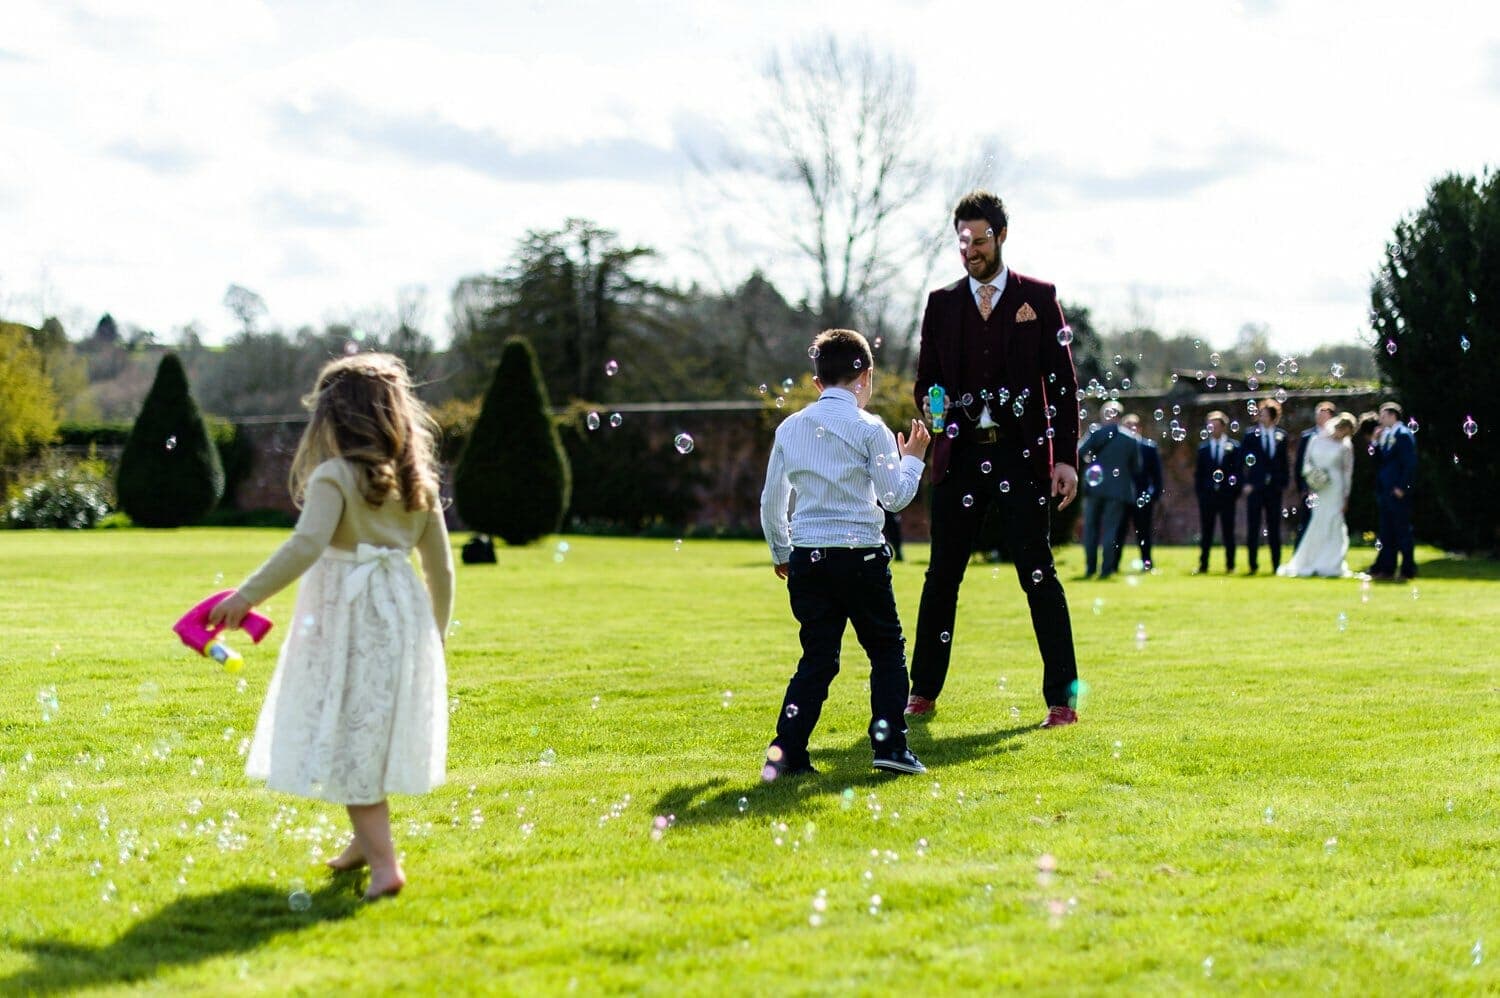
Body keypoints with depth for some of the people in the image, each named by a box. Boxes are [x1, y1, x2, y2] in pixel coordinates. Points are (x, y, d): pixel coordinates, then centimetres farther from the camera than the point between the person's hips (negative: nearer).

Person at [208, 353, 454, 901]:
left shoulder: (335, 476, -11)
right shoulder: (418, 482, 9)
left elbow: (306, 545, -25)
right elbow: (441, 567, 12)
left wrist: (247, 595, -21)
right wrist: (434, 635, 23)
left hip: (348, 619, -7)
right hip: (403, 614, 7)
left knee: (346, 737, -4)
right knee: (370, 731, 22)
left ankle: (383, 861, -13)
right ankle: (368, 838, 36)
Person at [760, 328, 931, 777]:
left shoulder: (790, 428, 9)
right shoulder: (869, 429, -4)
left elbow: (771, 502, 14)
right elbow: (895, 496, -4)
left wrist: (781, 553, 28)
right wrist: (913, 458, 14)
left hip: (806, 559, 4)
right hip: (859, 556, -4)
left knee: (818, 656, 10)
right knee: (887, 649, 9)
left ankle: (786, 751, 0)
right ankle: (889, 745, 2)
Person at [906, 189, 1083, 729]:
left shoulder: (1038, 298, 3)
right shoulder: (942, 303, 11)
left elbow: (1062, 381, 2)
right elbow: (926, 379, 15)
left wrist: (1065, 457, -5)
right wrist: (932, 407, -9)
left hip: (1022, 456, -3)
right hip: (961, 456, 3)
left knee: (1038, 574, -4)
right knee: (942, 575, 5)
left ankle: (1062, 697, 1)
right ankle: (923, 692, 14)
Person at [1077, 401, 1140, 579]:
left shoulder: (1096, 434, -6)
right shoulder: (1132, 439, 2)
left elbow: (1080, 452, -14)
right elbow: (1137, 468, 6)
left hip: (1095, 488, -1)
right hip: (1118, 490, 1)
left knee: (1091, 528, 10)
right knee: (1110, 529, 3)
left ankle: (1090, 567, 8)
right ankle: (1106, 569, -3)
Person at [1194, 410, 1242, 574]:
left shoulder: (1233, 447, 3)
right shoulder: (1203, 447, 9)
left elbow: (1237, 472, 2)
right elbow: (1198, 473, 9)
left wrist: (1235, 492, -5)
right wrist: (1199, 492, 0)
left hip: (1227, 495, -2)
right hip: (1207, 496, 2)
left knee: (1228, 532, 2)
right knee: (1206, 533, 2)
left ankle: (1230, 565, 7)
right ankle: (1203, 565, 4)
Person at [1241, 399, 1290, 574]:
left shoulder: (1281, 435, 6)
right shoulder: (1250, 435, 1)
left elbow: (1284, 461, 10)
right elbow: (1242, 459, 0)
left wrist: (1284, 483, 3)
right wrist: (1246, 483, -8)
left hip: (1274, 487, 2)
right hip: (1255, 487, -2)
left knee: (1274, 528, 6)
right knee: (1252, 527, -1)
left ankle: (1276, 564, 11)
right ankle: (1253, 565, 4)